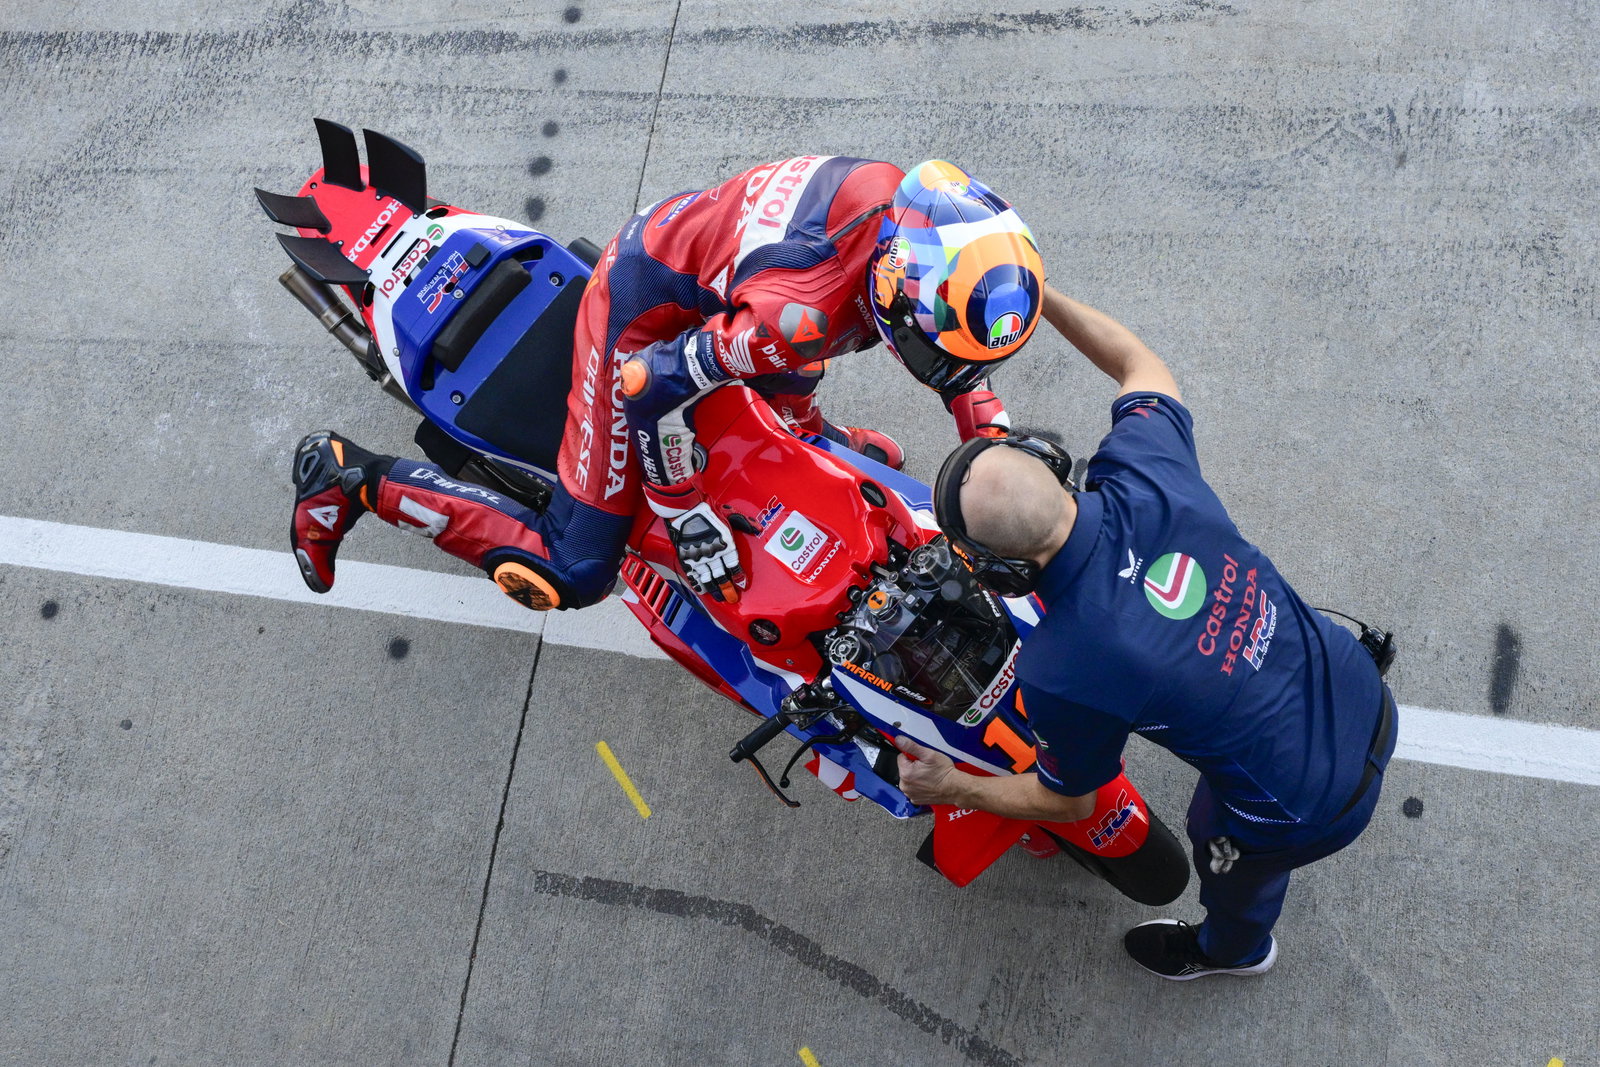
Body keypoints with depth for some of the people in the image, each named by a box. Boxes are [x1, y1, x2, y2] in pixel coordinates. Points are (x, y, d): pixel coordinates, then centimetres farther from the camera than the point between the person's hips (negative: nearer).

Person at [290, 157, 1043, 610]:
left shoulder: (915, 205, -20)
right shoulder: (801, 315, -42)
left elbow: (956, 345, 3)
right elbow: (649, 384, -32)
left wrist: (995, 441, -2)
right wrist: (688, 519, -20)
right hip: (647, 317, -8)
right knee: (569, 576, -6)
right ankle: (350, 476, 0)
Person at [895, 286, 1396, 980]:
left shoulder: (1058, 673, -33)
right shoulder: (1147, 467, -22)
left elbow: (1068, 802, -10)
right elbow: (1141, 364, 4)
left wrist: (950, 788, 4)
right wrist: (1037, 293, 6)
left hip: (1314, 810, -4)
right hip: (1365, 698, 4)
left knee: (1227, 856, 33)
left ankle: (1233, 949, 69)